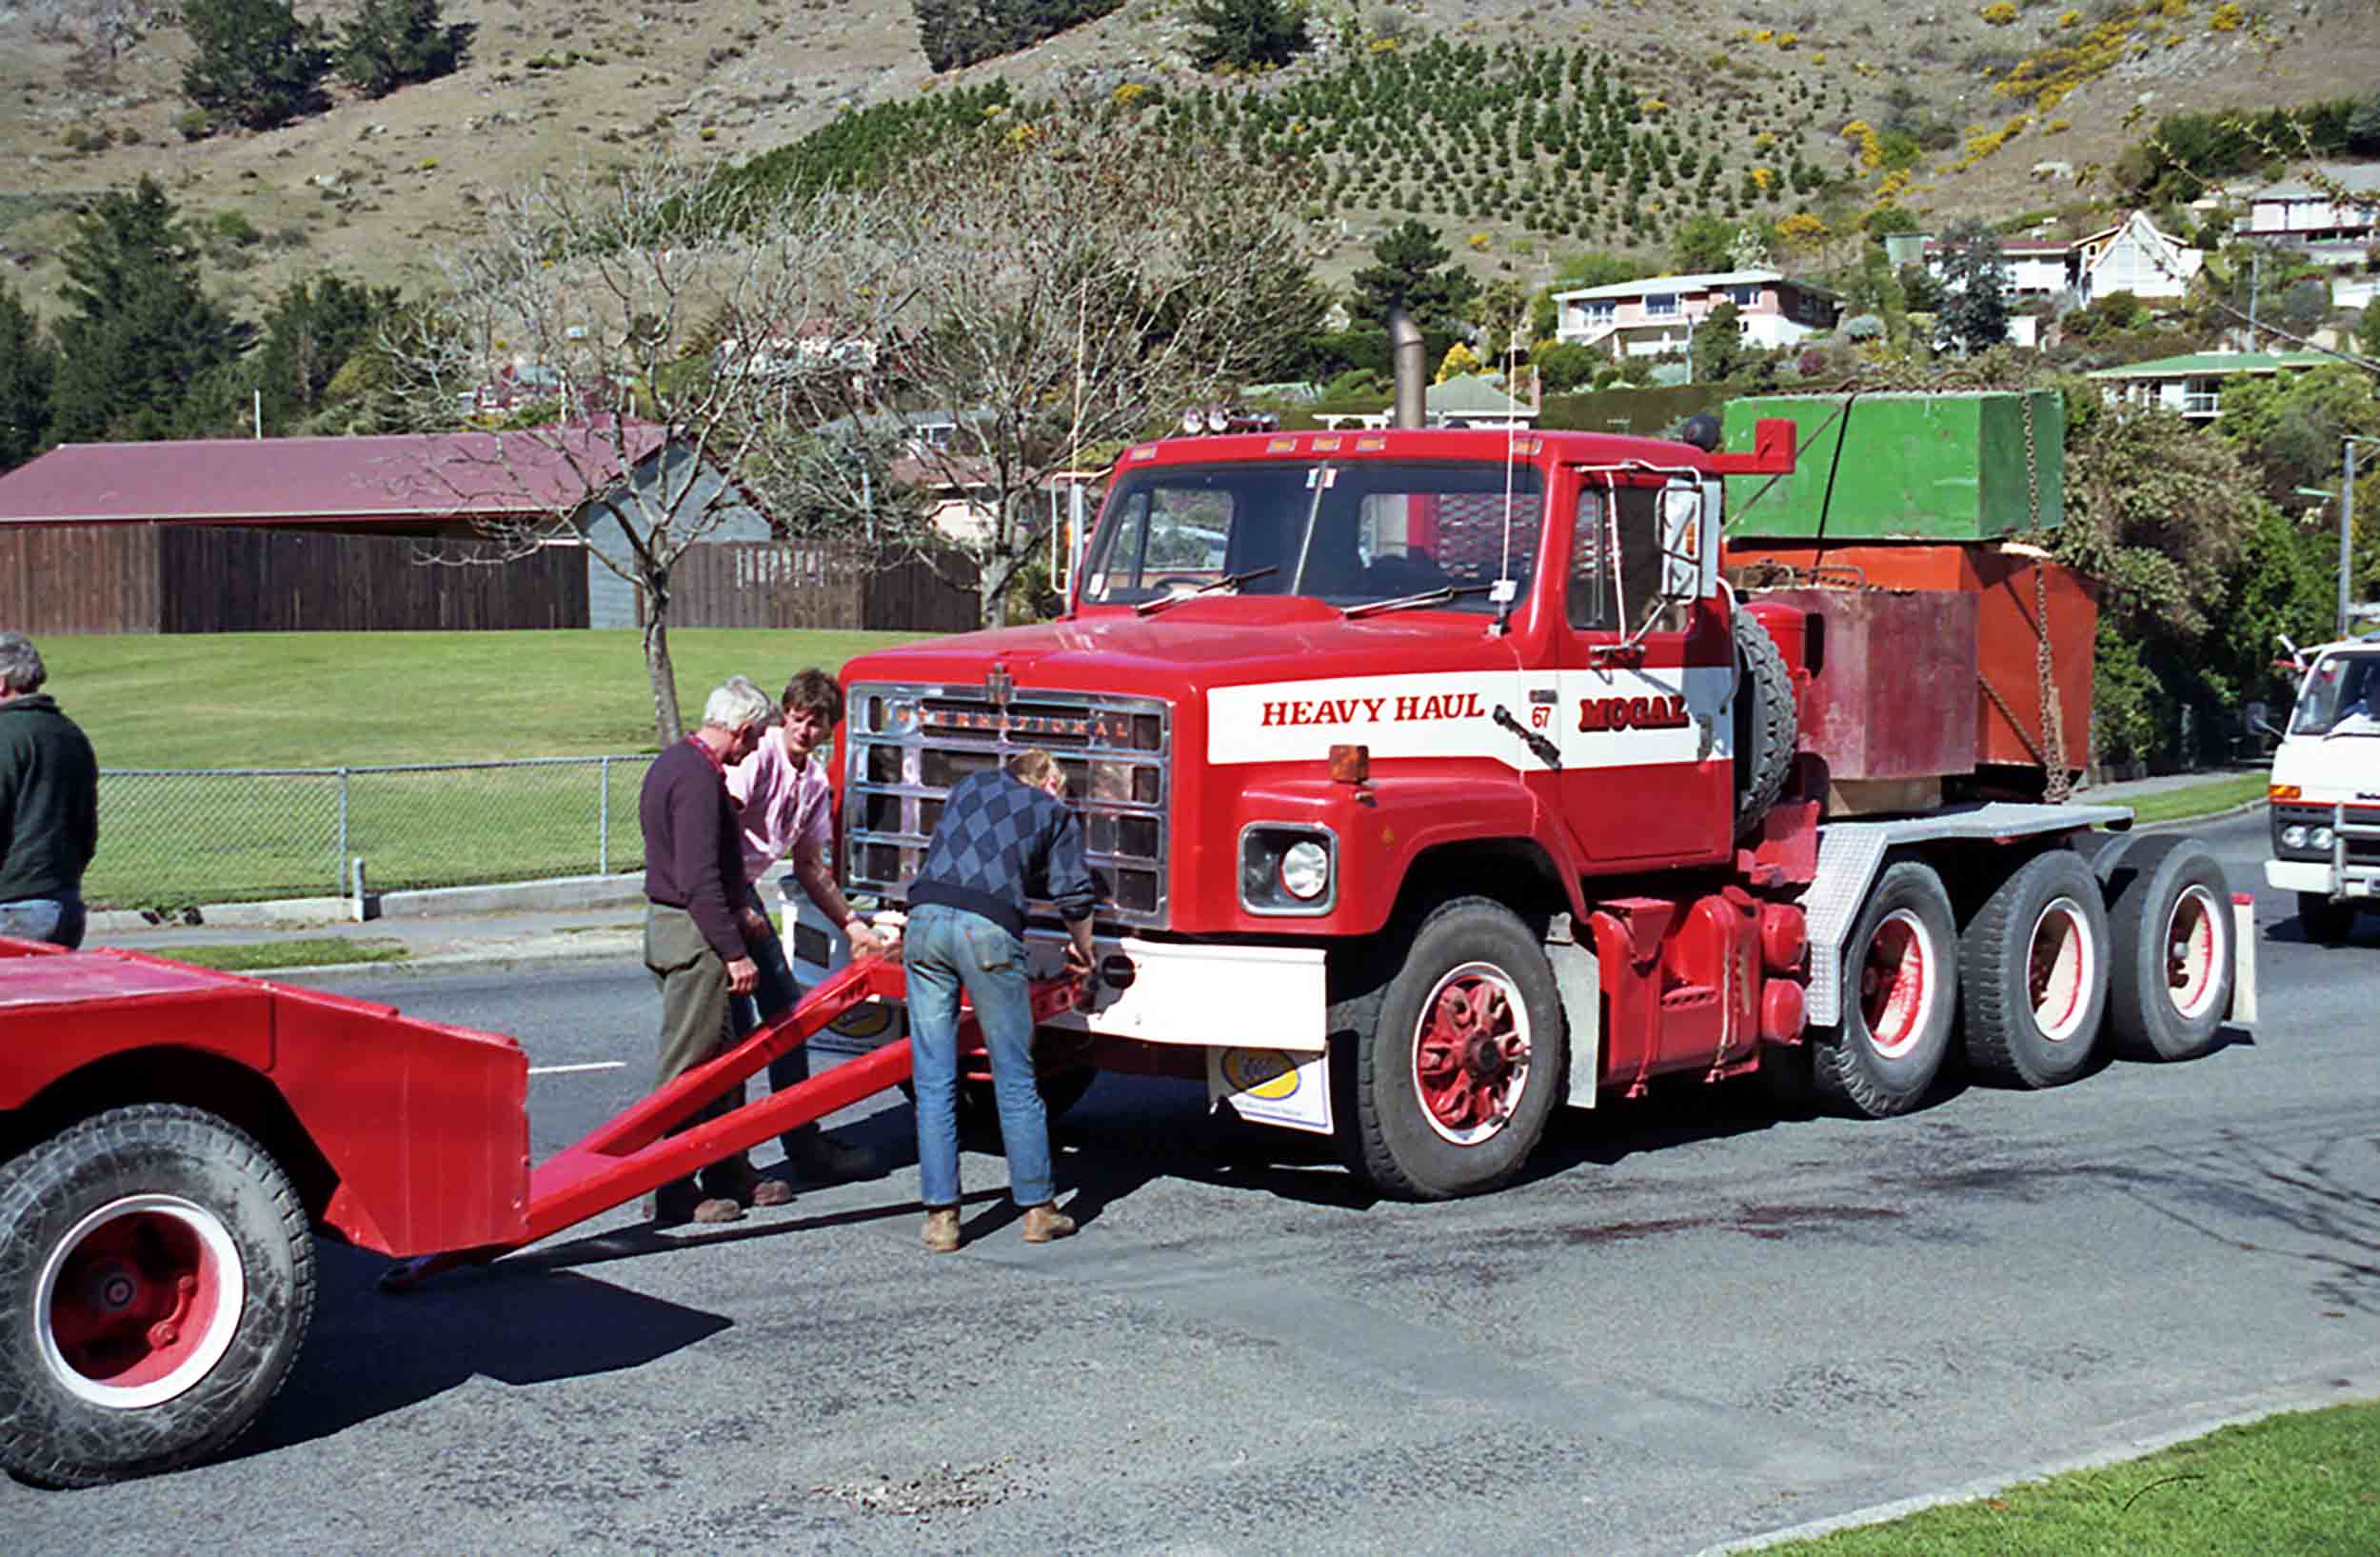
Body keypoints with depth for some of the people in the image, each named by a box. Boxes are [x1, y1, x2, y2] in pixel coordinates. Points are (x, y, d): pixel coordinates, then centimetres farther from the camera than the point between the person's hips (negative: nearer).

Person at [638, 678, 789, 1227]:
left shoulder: (672, 764, 15)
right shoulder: (697, 780, -19)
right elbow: (700, 879, -24)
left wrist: (737, 919, 29)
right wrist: (735, 951, -22)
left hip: (669, 923, 11)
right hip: (694, 935, -11)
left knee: (722, 1059, 16)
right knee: (687, 1068, -4)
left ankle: (730, 1176, 24)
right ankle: (674, 1195, 1)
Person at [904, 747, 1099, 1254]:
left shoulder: (972, 785, 29)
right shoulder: (1056, 813, 19)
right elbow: (1074, 894, 12)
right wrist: (1082, 951, 30)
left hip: (925, 918, 3)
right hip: (989, 927, -3)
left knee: (934, 1080, 6)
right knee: (1014, 1077, 8)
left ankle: (940, 1216, 4)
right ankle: (1037, 1208, 13)